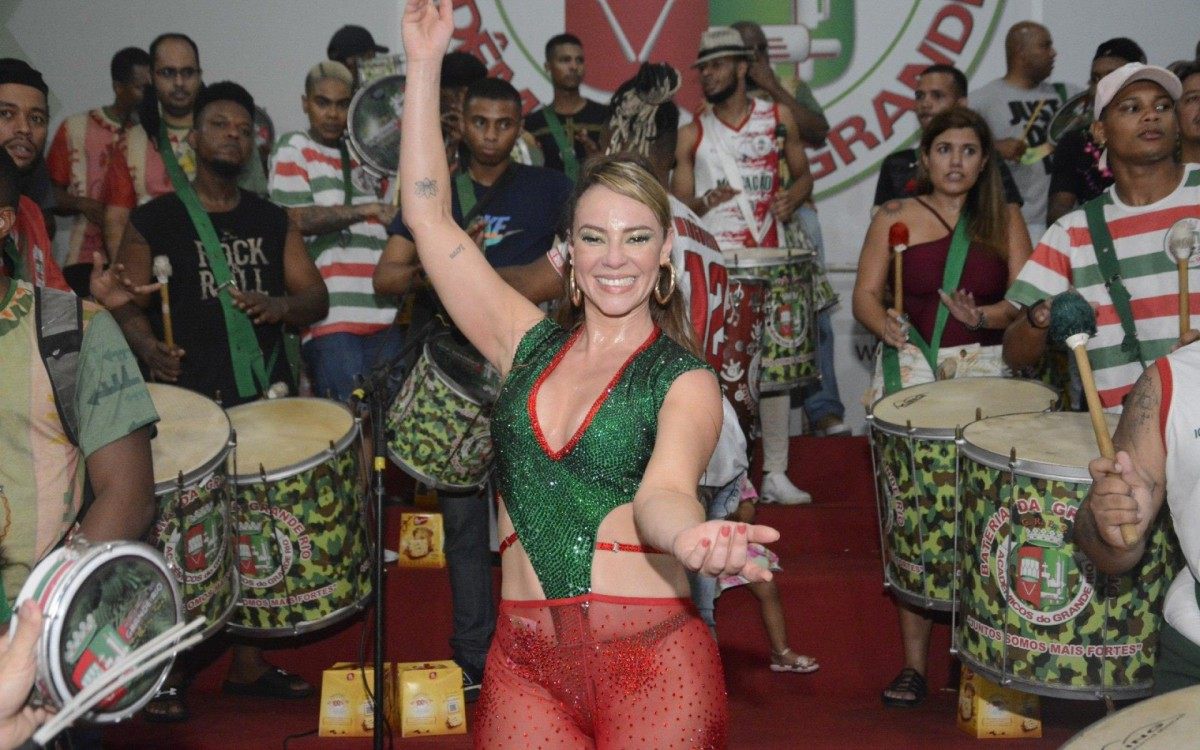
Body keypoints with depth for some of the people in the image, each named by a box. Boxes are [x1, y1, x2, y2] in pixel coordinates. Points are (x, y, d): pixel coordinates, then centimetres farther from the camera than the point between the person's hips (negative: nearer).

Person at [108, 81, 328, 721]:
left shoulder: (273, 221, 15)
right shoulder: (154, 221, 4)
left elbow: (316, 297, 12)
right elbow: (127, 302, 0)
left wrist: (278, 306, -10)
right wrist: (149, 347, -20)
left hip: (266, 398, 4)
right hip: (188, 404, -4)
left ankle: (248, 663, 18)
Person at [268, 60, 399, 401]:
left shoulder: (362, 156, 21)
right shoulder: (294, 148, 3)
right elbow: (297, 219, -9)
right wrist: (368, 210, -13)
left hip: (381, 316, 6)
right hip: (329, 318, -6)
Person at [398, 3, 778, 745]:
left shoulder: (684, 380, -1)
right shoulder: (530, 344, 9)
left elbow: (662, 492, -21)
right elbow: (430, 217, 7)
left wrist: (689, 537, -45)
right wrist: (425, 63, 4)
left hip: (651, 662, -3)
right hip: (526, 664, 3)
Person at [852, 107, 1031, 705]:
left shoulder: (1004, 222, 10)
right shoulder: (895, 218, 8)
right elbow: (865, 294, 2)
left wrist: (986, 315, -19)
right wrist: (884, 322, -19)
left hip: (986, 373, 1)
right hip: (911, 372, 0)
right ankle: (913, 661, 3)